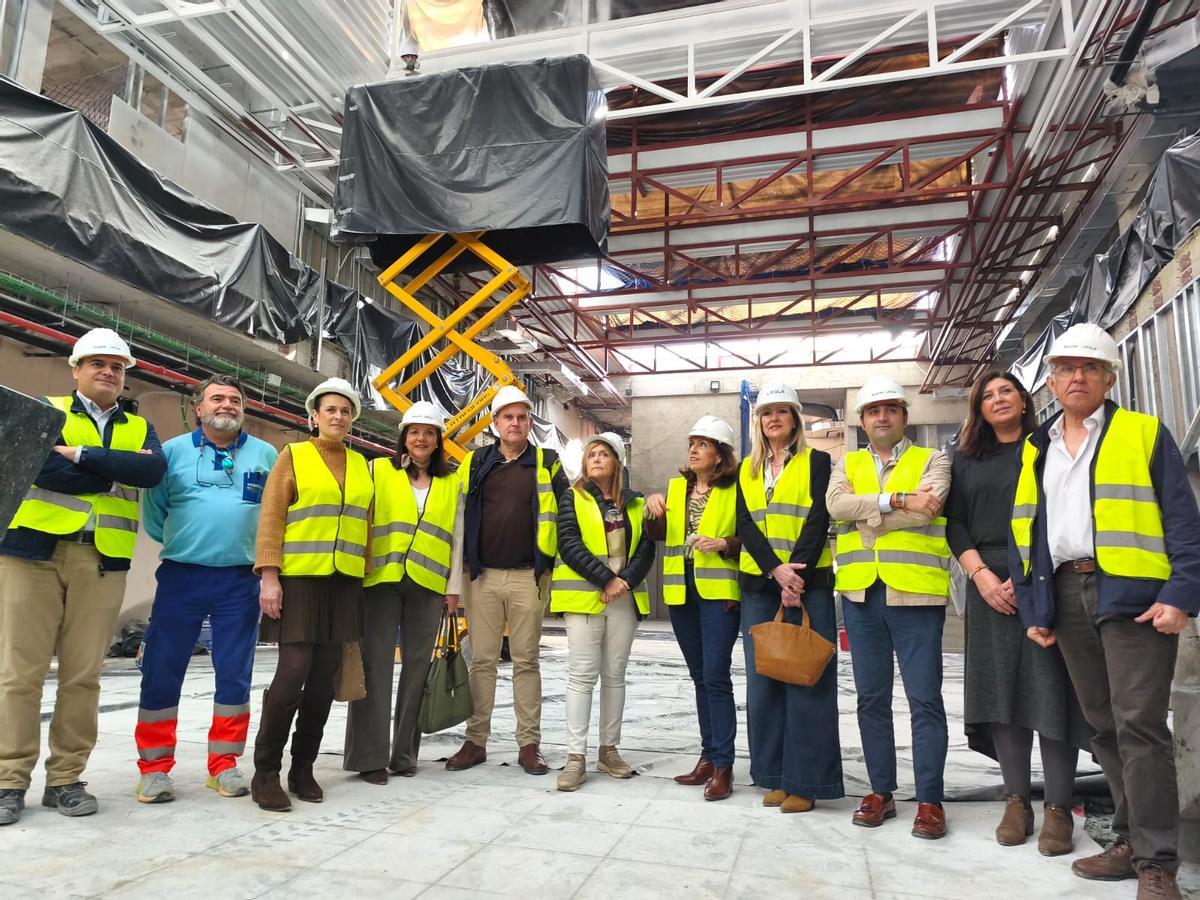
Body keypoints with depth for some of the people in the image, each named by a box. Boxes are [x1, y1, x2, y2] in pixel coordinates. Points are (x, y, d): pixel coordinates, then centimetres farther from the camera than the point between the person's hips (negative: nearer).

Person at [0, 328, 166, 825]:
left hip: (102, 561, 2)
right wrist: (117, 472, -12)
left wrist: (81, 455, -11)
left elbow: (154, 470, -7)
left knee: (83, 675, 3)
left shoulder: (140, 428, 16)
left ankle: (65, 779, 14)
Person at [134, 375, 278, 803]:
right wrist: (180, 541, 4)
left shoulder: (266, 455, 7)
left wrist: (261, 552, 5)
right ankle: (155, 767, 16)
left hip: (241, 580, 1)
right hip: (181, 576, 0)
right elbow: (153, 514, 8)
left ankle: (224, 764, 18)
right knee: (162, 671, 2)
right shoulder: (172, 451, 5)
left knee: (235, 674, 5)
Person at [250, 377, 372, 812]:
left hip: (344, 582, 4)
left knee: (324, 678, 6)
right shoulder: (293, 455, 2)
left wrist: (364, 577, 10)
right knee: (293, 672, -9)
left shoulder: (361, 465, 13)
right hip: (299, 578, -4)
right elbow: (271, 519, -4)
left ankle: (303, 768, 19)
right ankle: (265, 772, 7)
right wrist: (269, 576, -12)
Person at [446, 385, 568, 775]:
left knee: (526, 660, 6)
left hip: (527, 578, -1)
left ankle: (529, 744, 14)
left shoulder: (546, 464, 5)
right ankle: (476, 741, 17)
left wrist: (553, 563, 1)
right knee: (482, 660, 7)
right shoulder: (475, 463, 8)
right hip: (482, 577, 1)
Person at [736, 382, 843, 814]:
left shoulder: (816, 461, 4)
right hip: (759, 584, 4)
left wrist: (796, 575, -16)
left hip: (808, 582, -4)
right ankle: (775, 776, 18)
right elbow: (745, 524, 2)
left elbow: (818, 521, -7)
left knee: (806, 679, -2)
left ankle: (805, 781, 8)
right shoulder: (747, 469, 14)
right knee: (763, 680, 6)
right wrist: (776, 569, -13)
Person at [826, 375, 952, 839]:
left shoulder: (932, 460, 5)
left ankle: (929, 799, 12)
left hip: (916, 592, -3)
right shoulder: (847, 465, 13)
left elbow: (925, 511, -14)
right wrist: (898, 500, -15)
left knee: (925, 699, 1)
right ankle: (881, 792, 22)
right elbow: (836, 505, -8)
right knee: (871, 697, 10)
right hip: (861, 593, 3)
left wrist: (864, 515, -9)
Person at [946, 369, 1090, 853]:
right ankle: (1016, 800, 12)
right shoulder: (965, 460, 14)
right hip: (990, 586, 3)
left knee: (1052, 687, -4)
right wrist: (981, 574, -6)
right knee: (1001, 690, 2)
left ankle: (1058, 807, 5)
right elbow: (955, 523, 8)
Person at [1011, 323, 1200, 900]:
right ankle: (1131, 840, 24)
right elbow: (1023, 533, 14)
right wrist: (1032, 608, 9)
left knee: (1138, 724, -6)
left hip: (1133, 594, -4)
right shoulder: (1035, 449, 15)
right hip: (1067, 597, 5)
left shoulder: (1144, 433, 3)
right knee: (1103, 725, 11)